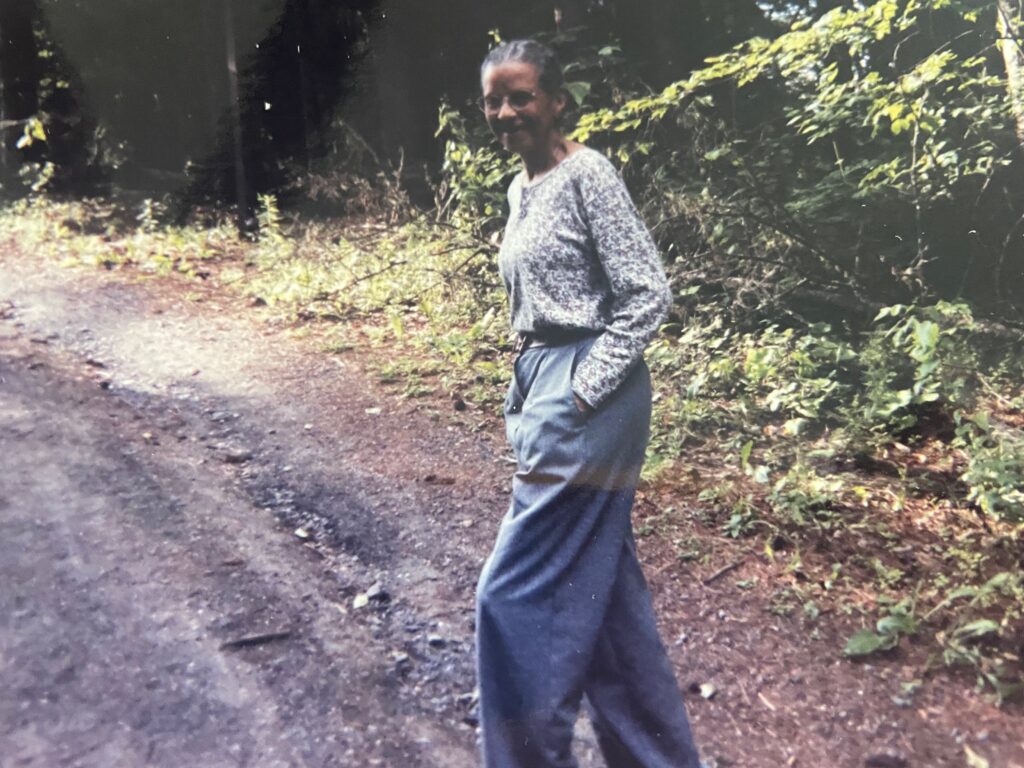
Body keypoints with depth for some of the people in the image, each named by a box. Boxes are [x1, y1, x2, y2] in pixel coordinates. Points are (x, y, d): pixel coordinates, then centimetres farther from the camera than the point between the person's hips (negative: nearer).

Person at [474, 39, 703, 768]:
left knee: (516, 593, -4)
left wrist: (578, 394, -18)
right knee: (605, 589, 14)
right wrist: (526, 395, 14)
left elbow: (649, 295, -16)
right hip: (543, 385, 9)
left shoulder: (587, 173, -10)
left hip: (588, 396, -9)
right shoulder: (522, 188, 15)